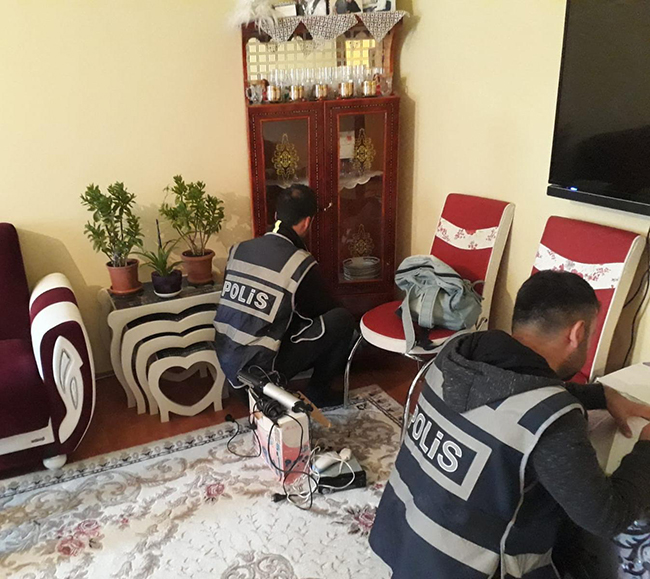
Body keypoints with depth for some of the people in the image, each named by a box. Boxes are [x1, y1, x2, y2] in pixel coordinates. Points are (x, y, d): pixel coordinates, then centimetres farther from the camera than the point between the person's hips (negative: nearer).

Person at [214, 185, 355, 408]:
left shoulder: (239, 249, 2)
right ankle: (318, 392, 13)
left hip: (226, 363, 7)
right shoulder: (301, 264, -16)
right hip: (261, 370, -7)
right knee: (342, 319, -1)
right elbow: (324, 310, 1)